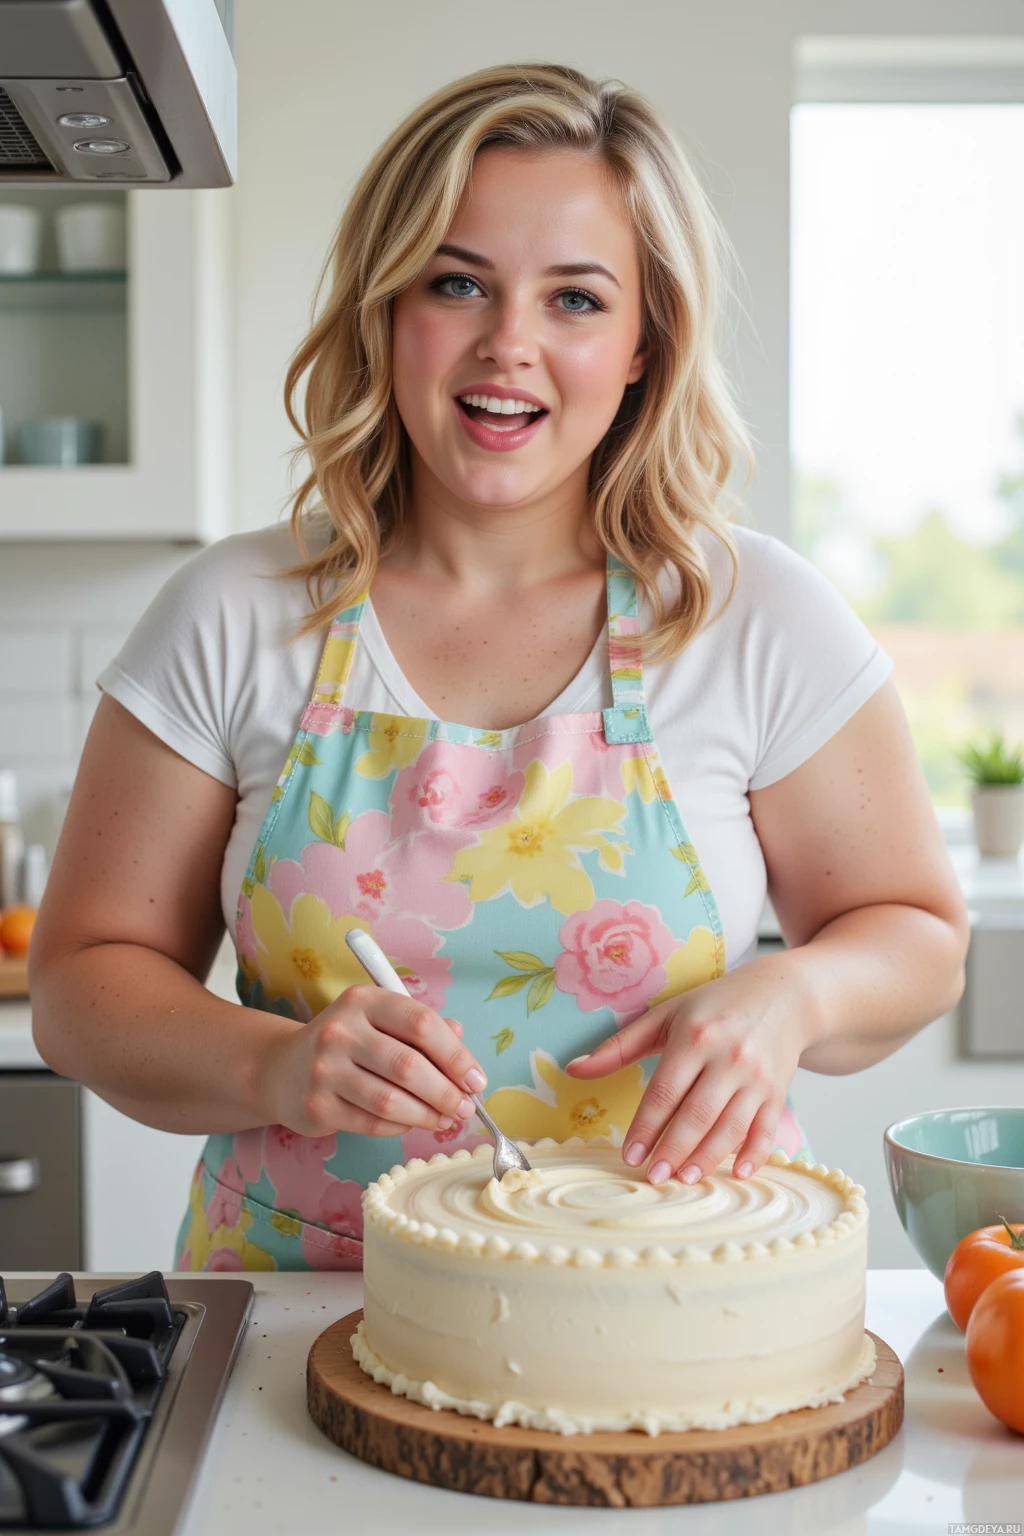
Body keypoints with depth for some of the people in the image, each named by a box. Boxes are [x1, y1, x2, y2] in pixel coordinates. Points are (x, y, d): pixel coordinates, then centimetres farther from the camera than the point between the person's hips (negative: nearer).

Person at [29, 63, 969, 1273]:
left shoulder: (763, 619, -1)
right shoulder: (232, 620, 0)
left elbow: (915, 934, 9)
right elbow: (85, 979, 4)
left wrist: (788, 1000, -13)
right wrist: (271, 1065, -16)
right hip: (301, 1323, 1)